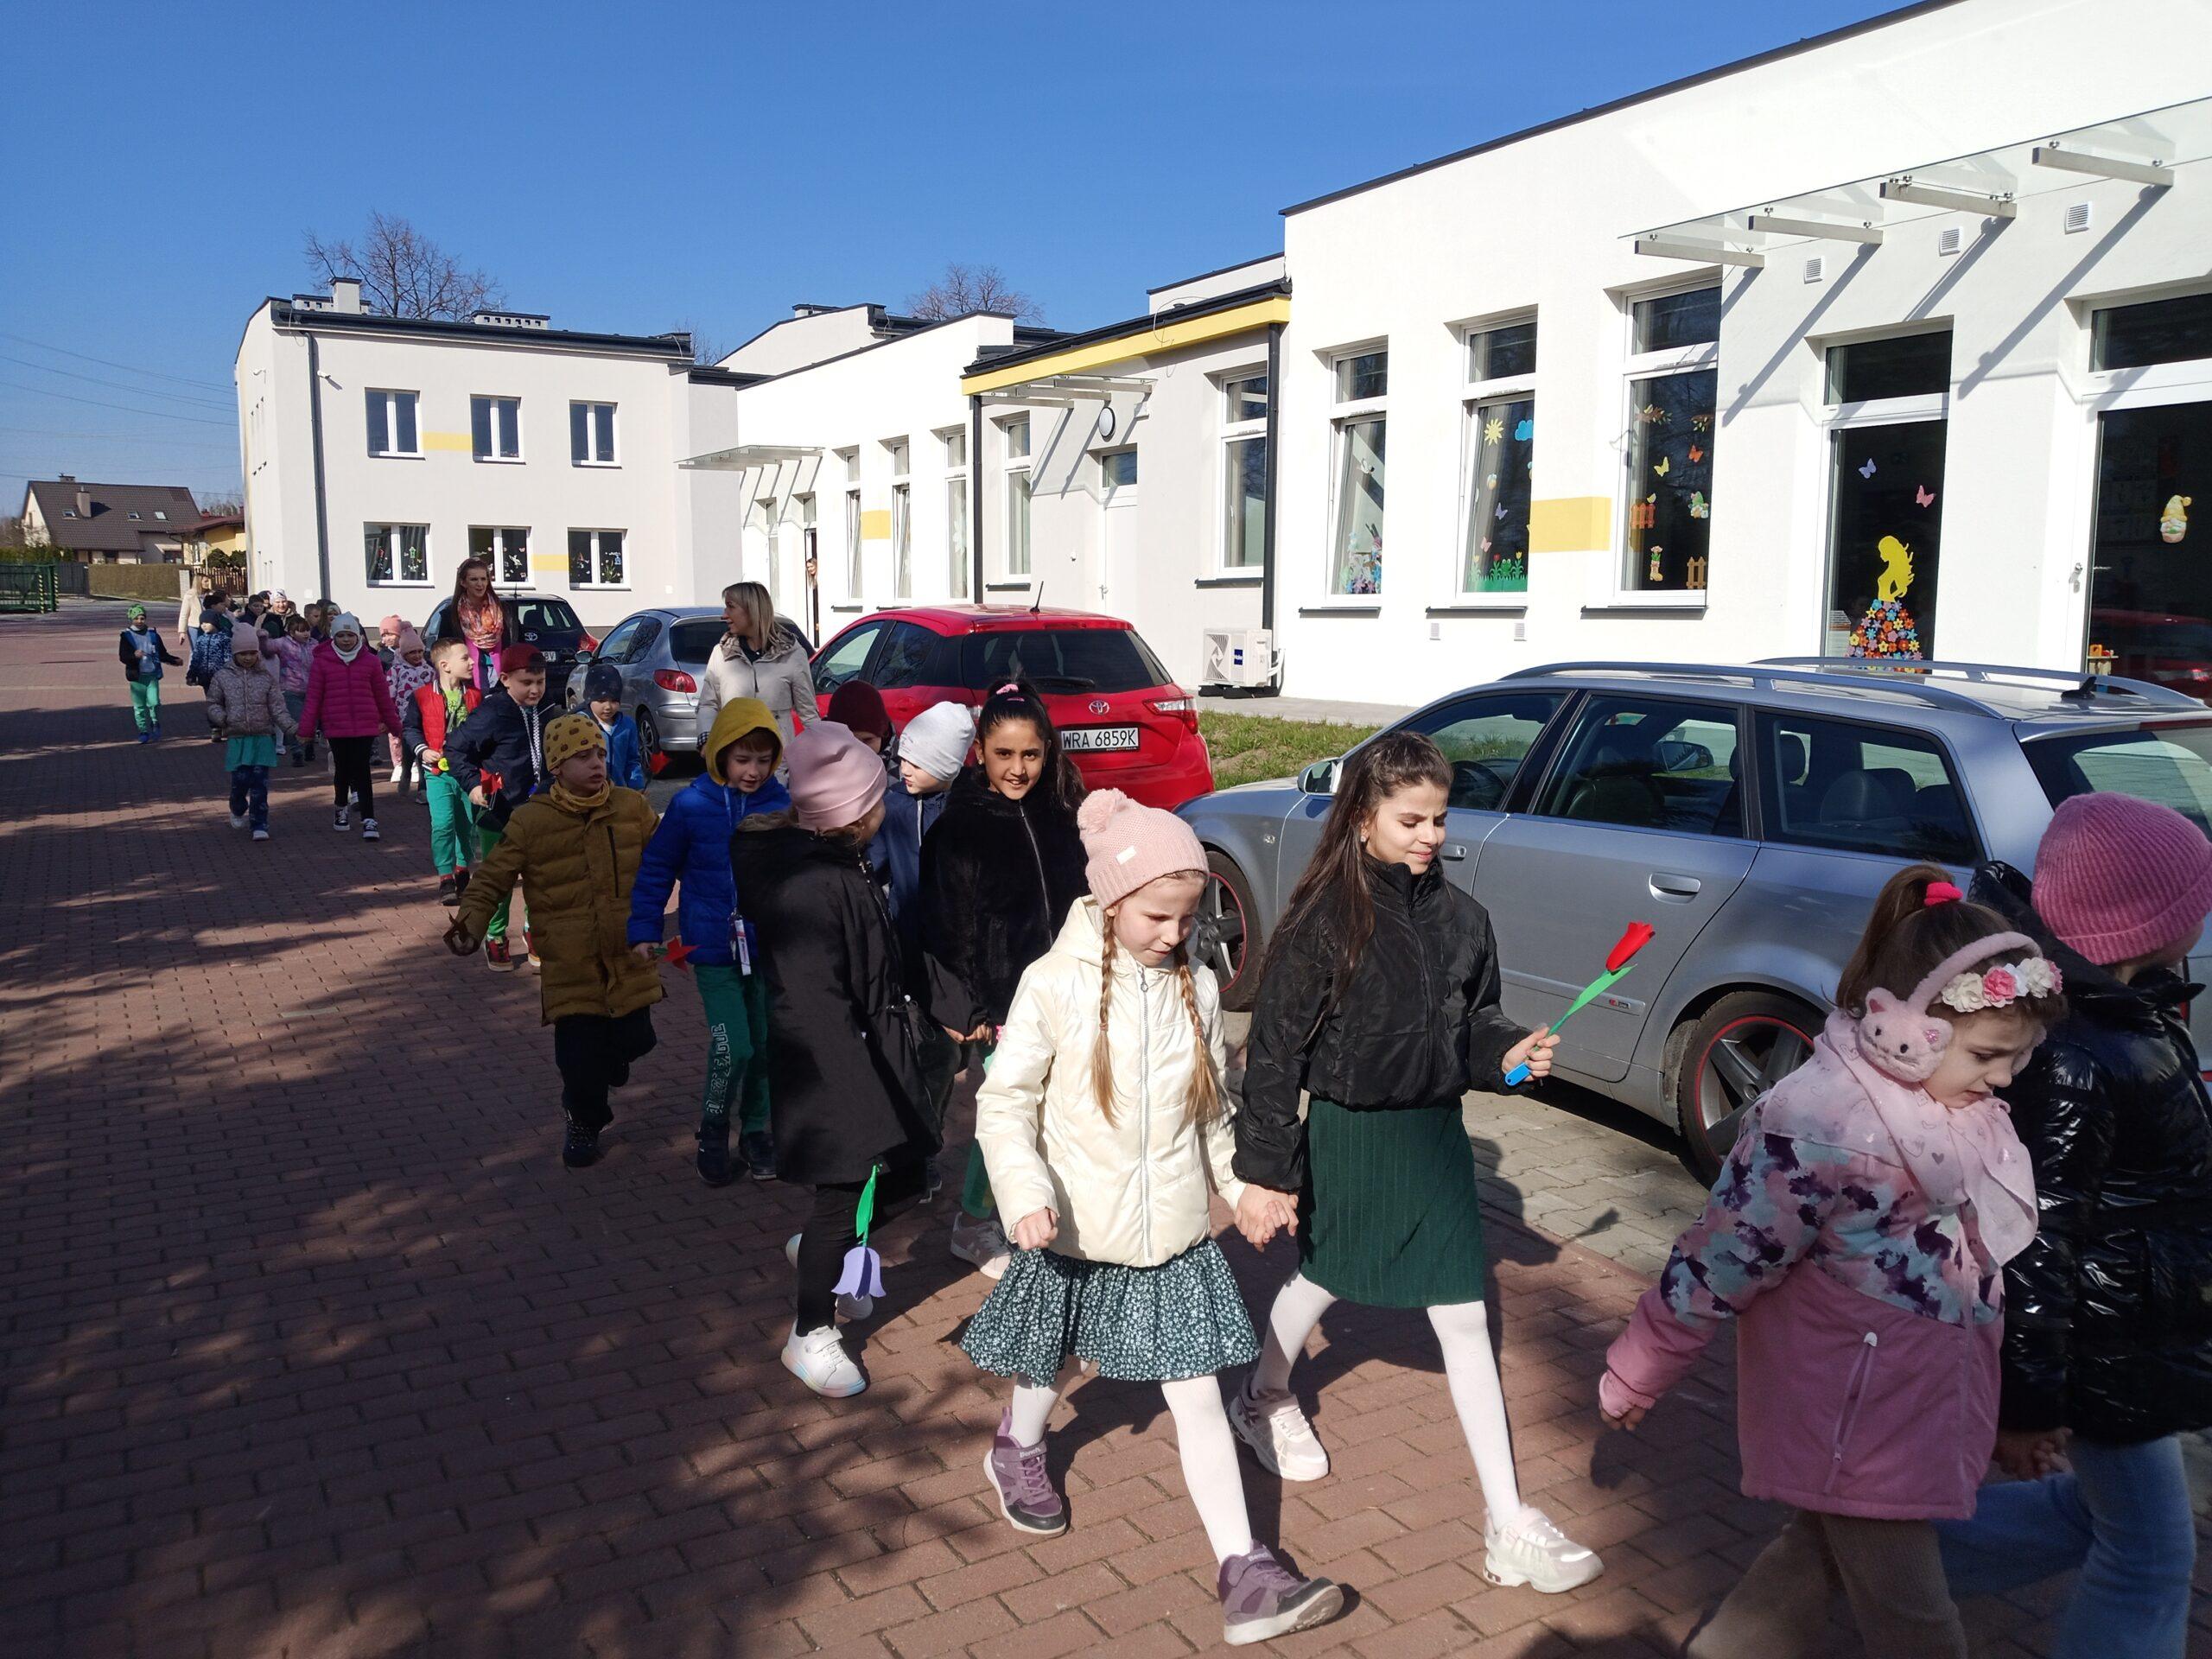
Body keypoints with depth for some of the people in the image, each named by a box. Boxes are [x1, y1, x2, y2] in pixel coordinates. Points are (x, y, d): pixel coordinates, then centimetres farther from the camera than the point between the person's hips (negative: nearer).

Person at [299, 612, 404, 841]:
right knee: (342, 768, 12)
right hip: (336, 726, 1)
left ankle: (369, 821, -8)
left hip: (365, 725, -1)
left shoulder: (369, 660, 2)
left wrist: (394, 723, 16)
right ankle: (341, 808, 37)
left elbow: (382, 694, 10)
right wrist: (306, 728, -2)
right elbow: (313, 697, 1)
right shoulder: (323, 661, 0)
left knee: (362, 770, -7)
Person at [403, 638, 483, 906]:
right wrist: (422, 750, -12)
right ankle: (446, 879, -5)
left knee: (467, 823, 11)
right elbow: (409, 727, 2)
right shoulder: (422, 697, -6)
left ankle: (462, 869, 30)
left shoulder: (475, 697, 6)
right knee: (442, 823, -13)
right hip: (438, 772, -4)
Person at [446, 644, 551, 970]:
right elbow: (455, 748, -13)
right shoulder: (492, 714, -17)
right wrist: (472, 784, -22)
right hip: (497, 812, -5)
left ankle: (534, 931, 27)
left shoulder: (543, 712, 2)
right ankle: (495, 938, 23)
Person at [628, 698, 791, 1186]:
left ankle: (755, 1131, 31)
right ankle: (713, 1132, 15)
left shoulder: (782, 805, -5)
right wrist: (644, 930, 1)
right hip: (715, 949, -2)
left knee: (767, 1046, 9)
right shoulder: (691, 805, -9)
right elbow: (656, 869, 2)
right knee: (732, 1048, -11)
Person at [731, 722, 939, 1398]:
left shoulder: (836, 860, 5)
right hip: (833, 1069, -9)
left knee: (904, 1176, 16)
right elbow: (819, 1006, -28)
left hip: (870, 1046, 9)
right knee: (843, 1197, 5)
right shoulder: (811, 885, -26)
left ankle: (815, 1252, 42)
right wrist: (869, 1094, -27)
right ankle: (811, 1335, 26)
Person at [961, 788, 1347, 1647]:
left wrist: (1241, 1184, 12)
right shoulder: (1055, 984, -14)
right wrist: (1026, 1191, -23)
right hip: (1078, 1229, -2)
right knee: (1051, 1365, 22)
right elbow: (1005, 1100, -12)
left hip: (1174, 1232, 2)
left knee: (1199, 1399, 2)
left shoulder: (1197, 988, -2)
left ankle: (1246, 1576, 6)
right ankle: (1017, 1452, 53)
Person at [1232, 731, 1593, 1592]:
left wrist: (1509, 1051, -11)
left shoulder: (1458, 916, -3)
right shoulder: (1322, 922, -18)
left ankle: (1509, 1526, 14)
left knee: (1466, 1322, 5)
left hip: (1434, 1136, 4)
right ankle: (1264, 1400, 52)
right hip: (1348, 1136, -3)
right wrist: (1266, 1173, -14)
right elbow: (1275, 1053, -15)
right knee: (1322, 1279, 20)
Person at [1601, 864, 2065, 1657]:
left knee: (1819, 1553, 24)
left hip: (1919, 1408, 8)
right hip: (1851, 1423, -8)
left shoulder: (1948, 1101, -1)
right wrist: (1634, 1378, -11)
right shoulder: (1818, 1125, -29)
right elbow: (1718, 1265, -21)